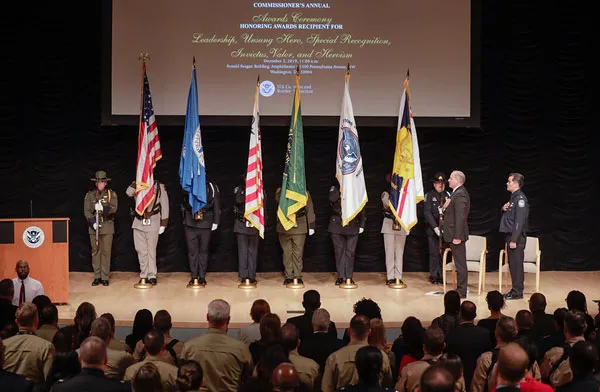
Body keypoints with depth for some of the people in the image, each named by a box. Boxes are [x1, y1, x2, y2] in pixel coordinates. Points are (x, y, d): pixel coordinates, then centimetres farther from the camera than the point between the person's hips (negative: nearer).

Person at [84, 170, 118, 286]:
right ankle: (97, 277, 10)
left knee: (106, 252, -3)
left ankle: (105, 277, 2)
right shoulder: (89, 195, 7)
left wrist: (102, 208, -25)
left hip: (107, 226, -2)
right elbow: (87, 211, 0)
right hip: (93, 227, 2)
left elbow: (113, 208, -9)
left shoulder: (111, 194, 3)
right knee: (95, 251, 4)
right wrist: (93, 223, -14)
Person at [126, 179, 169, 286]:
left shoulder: (159, 186, 3)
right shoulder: (138, 186, 12)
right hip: (138, 223, 3)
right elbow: (129, 192, -10)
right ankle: (144, 275, 11)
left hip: (152, 224, -3)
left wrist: (163, 224, -4)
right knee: (140, 250, 4)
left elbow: (164, 206, 1)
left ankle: (152, 276, 5)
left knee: (151, 250, -1)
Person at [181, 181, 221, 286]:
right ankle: (194, 276, 9)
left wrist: (215, 222, 0)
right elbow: (183, 203, 11)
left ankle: (202, 276, 12)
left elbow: (216, 206, 4)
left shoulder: (212, 187, 3)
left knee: (203, 251, 5)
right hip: (190, 224, 1)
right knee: (192, 251, 2)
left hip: (206, 225, -1)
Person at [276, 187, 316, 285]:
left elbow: (309, 209, 7)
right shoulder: (281, 191, 11)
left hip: (299, 227, -1)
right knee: (287, 252, 4)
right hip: (284, 227, 1)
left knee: (298, 253, -1)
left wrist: (311, 226, 4)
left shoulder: (304, 192, 7)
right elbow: (278, 199, -10)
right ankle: (289, 276, 12)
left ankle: (298, 276, 9)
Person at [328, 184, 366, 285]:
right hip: (337, 226, 0)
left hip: (352, 227, 0)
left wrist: (362, 225, 2)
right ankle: (341, 276, 11)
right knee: (339, 251, 4)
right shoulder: (335, 189, 6)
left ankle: (349, 276, 8)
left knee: (350, 252, 0)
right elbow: (332, 199, -18)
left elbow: (362, 210, 8)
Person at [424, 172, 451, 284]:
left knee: (443, 252, 1)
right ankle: (433, 276, 7)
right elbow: (427, 213, -7)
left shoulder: (447, 195, 9)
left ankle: (441, 275, 9)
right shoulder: (429, 195, -1)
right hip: (432, 228, -3)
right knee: (434, 253, -2)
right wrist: (435, 227, -14)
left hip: (445, 228, 3)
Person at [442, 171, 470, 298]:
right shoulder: (457, 192, 15)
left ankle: (461, 291, 1)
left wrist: (457, 237, -25)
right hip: (454, 234, 10)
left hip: (457, 235, -10)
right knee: (460, 263, 15)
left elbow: (460, 217, -24)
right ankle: (460, 289, 22)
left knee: (460, 264, -4)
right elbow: (450, 212, 19)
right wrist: (445, 207, -3)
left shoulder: (460, 194, -18)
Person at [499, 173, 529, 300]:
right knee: (512, 264, 13)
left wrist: (514, 240, -23)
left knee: (516, 264, -5)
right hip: (511, 236, 10)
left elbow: (519, 221, -20)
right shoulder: (513, 197, 15)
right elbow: (508, 216, 27)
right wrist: (504, 208, 3)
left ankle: (517, 292, 0)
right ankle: (515, 289, 19)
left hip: (517, 237, -10)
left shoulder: (520, 198, -15)